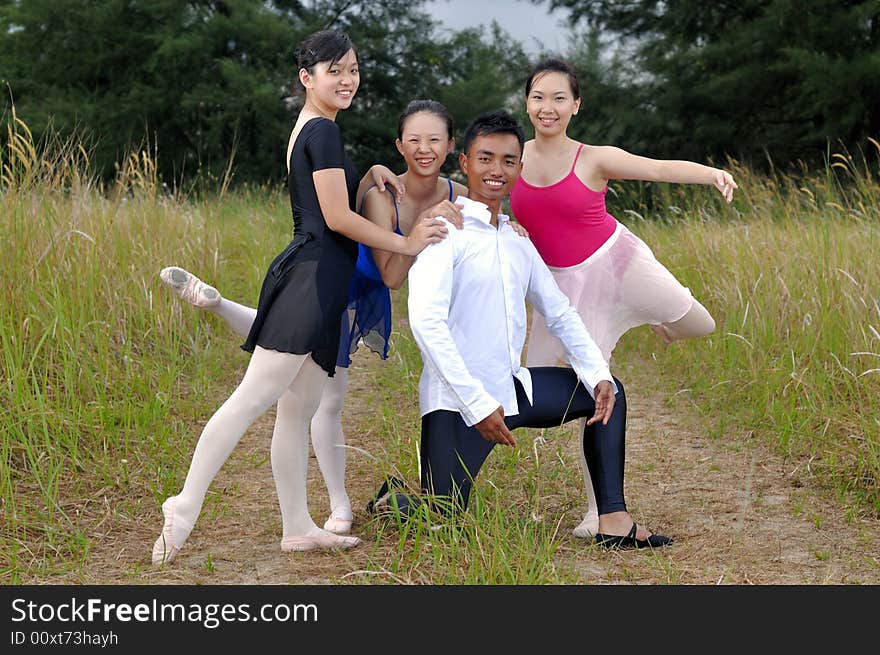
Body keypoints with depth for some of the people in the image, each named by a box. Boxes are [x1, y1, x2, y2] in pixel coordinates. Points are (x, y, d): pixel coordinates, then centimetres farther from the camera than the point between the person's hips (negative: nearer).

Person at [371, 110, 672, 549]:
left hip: (512, 388, 8)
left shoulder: (519, 245, 12)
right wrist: (478, 404, -25)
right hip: (458, 399, -8)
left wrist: (598, 376, 3)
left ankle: (613, 521, 5)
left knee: (607, 392, 10)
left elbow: (560, 314, 19)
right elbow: (426, 322, -22)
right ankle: (394, 498, 26)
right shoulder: (446, 232, -12)